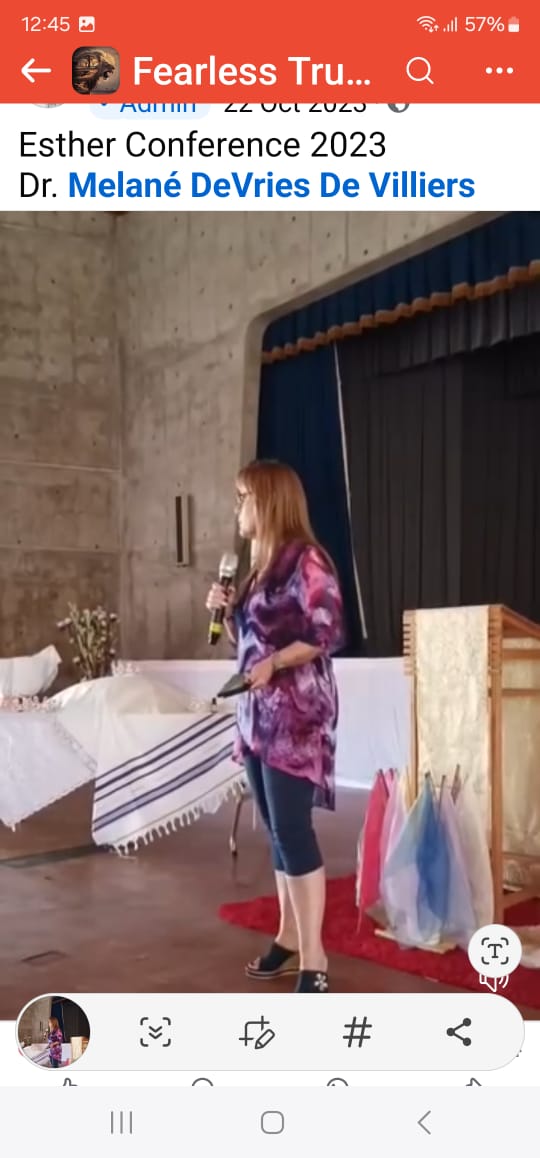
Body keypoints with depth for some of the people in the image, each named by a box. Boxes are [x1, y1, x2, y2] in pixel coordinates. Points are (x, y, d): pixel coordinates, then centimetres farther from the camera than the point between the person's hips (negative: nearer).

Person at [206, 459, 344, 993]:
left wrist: (274, 664, -21)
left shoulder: (306, 559, -9)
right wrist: (227, 611, 5)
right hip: (258, 714, 8)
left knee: (292, 831, -9)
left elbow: (328, 634, -16)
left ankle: (314, 959, -3)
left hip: (296, 714, -8)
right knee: (278, 831, 12)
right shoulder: (261, 564, 17)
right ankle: (288, 938, 21)